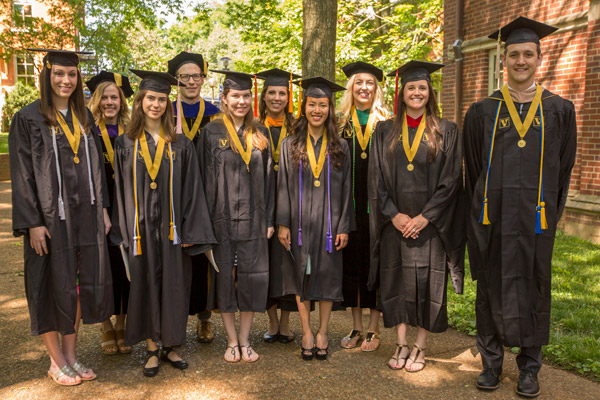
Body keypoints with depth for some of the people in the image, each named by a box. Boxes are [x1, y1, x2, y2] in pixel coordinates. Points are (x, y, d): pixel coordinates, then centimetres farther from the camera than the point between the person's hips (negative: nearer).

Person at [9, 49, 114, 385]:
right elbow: (22, 174, -9)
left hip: (86, 215, 5)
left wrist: (103, 208, 7)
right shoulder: (28, 119, -5)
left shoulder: (84, 117, 10)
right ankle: (57, 362, 20)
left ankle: (71, 355, 24)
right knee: (54, 286, 4)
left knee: (81, 284, 9)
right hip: (50, 216, -5)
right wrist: (32, 222, -14)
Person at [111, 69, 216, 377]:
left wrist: (190, 231, -7)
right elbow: (121, 189, 3)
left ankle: (170, 344, 23)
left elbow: (191, 188, 0)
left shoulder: (180, 145, 4)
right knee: (145, 285, 7)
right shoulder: (126, 143, 5)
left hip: (171, 227, 0)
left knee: (172, 285, 7)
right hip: (140, 228, 0)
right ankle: (152, 349, 20)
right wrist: (124, 232, -3)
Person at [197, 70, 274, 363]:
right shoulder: (212, 132, 0)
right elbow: (202, 177, -2)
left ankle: (245, 339, 18)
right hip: (221, 217, -2)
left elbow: (267, 178, 8)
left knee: (252, 277, 4)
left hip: (252, 218, 2)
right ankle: (232, 341, 18)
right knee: (225, 276, 4)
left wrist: (269, 219, 2)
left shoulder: (259, 135, 8)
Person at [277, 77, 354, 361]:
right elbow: (283, 186, 2)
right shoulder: (290, 145, 4)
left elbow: (346, 188, 3)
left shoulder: (340, 147, 4)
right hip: (299, 222, 0)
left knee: (327, 276, 5)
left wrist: (344, 226, -3)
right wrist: (283, 223, -5)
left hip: (328, 222, 0)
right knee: (301, 275, 5)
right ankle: (307, 332, 18)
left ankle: (322, 333, 19)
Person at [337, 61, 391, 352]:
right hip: (349, 205, 2)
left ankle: (373, 329, 14)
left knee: (375, 261, 2)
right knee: (351, 261, 8)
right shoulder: (341, 123, 9)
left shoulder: (386, 124, 2)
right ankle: (356, 326, 21)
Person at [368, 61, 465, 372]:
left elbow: (450, 180, -4)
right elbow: (377, 178, 2)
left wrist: (425, 216, -12)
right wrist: (393, 215, -9)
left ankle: (420, 347, 16)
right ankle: (401, 345, 19)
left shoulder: (446, 132, 2)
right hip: (394, 222, 2)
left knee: (427, 282, 2)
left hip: (430, 223, -1)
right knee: (396, 280, 6)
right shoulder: (385, 131, 7)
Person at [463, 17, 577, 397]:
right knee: (491, 288, 6)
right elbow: (473, 169, 7)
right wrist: (481, 212, 4)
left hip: (535, 217, 0)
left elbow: (563, 170, 7)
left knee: (533, 288, 7)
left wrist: (551, 215, 4)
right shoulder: (482, 112, 5)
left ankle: (529, 368, 22)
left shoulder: (559, 110, 6)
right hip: (492, 217, 0)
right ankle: (492, 363, 21)